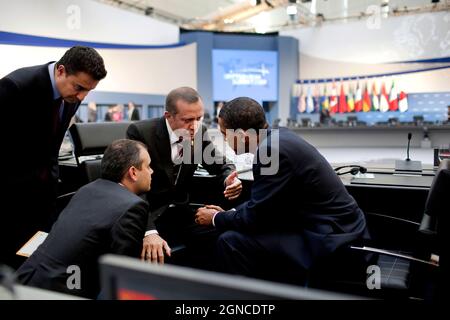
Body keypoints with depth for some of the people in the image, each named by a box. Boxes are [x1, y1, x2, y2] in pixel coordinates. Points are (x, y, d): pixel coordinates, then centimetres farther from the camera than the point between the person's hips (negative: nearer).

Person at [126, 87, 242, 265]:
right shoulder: (140, 132, -17)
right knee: (152, 253, -33)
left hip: (179, 212, 5)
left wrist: (230, 178, -15)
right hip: (147, 215, -4)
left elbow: (219, 164, 11)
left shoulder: (199, 132, -2)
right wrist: (149, 232, -37)